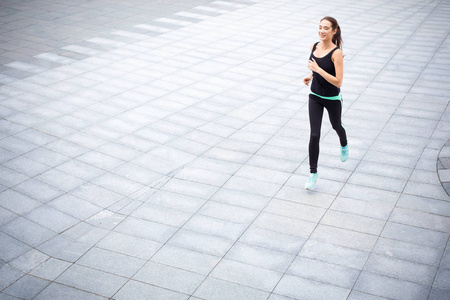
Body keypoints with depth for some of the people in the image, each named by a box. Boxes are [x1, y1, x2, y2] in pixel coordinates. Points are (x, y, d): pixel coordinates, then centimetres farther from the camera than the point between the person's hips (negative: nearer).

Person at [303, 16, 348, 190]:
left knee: (336, 126, 24)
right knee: (314, 135, -3)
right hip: (315, 97, 4)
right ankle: (313, 173, 6)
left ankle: (344, 146, 59)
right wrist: (310, 76, 0)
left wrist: (318, 69, -31)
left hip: (332, 99, -4)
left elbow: (338, 81, -26)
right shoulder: (314, 47, -3)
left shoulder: (336, 53, -22)